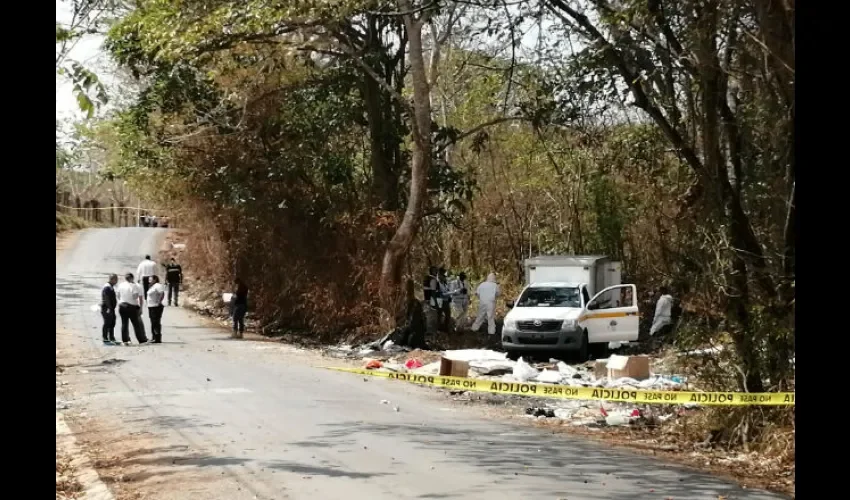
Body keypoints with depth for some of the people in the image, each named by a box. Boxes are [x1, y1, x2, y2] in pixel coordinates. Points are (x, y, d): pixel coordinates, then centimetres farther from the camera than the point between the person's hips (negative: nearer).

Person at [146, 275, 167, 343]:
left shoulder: (157, 286, -15)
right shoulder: (153, 286, 17)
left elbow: (162, 294, -27)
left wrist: (159, 302, -23)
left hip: (156, 307, -11)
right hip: (151, 307, 11)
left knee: (156, 323, -9)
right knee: (153, 323, 15)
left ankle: (158, 339, -8)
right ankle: (154, 338, 21)